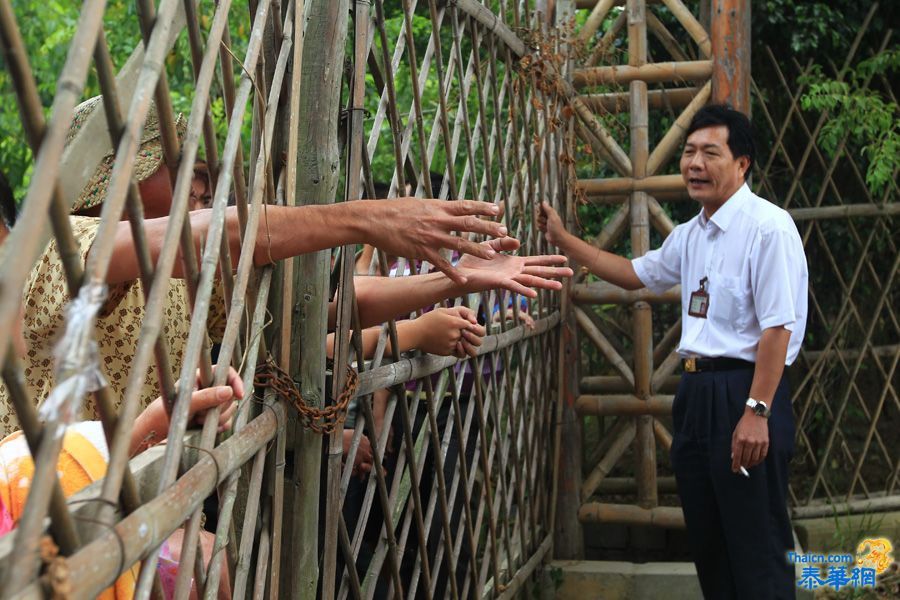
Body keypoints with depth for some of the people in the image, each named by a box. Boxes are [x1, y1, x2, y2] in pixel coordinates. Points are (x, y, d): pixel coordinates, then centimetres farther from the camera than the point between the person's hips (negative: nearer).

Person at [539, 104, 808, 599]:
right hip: (695, 391, 9)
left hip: (743, 388, -9)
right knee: (706, 540, 16)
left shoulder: (768, 227, -14)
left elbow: (778, 327, -19)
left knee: (756, 548, -2)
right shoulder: (689, 235, 13)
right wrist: (563, 240, 25)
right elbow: (637, 273, 30)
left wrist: (757, 412, -23)